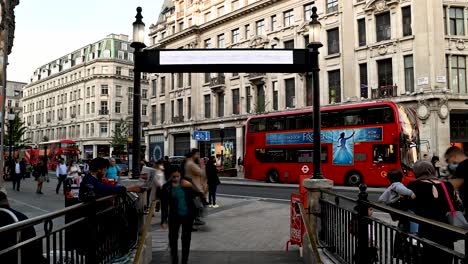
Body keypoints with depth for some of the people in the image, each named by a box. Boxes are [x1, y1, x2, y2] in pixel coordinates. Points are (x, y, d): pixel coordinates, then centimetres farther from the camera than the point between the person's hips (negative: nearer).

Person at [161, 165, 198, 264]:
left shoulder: (186, 183, -7)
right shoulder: (166, 187, -10)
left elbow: (194, 196, -6)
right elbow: (164, 205, -5)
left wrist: (190, 187, -24)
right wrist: (164, 220, -6)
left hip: (188, 215, 2)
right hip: (174, 216, -1)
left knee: (186, 238, 13)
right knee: (173, 239, 2)